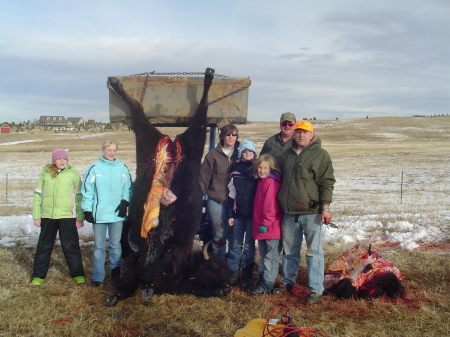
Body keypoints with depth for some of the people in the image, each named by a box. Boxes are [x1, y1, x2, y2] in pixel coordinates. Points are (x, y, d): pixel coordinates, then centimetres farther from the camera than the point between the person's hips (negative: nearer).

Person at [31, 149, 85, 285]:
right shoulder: (45, 173, 4)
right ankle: (38, 275, 23)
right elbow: (37, 194, 7)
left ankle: (78, 274, 15)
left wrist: (80, 218, -1)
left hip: (67, 216, -2)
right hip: (47, 216, 2)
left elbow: (79, 196, 1)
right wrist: (36, 216, 4)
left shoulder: (73, 173, -1)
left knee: (70, 246, 1)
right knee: (44, 246, 11)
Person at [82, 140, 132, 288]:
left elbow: (128, 187, 10)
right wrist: (87, 209, -5)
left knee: (116, 245, 9)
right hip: (99, 214, -1)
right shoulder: (94, 168, -1)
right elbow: (87, 190, -1)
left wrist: (125, 202, -5)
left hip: (117, 214, 2)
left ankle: (115, 274, 19)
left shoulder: (123, 168, 5)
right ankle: (97, 276, 16)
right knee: (99, 245, 7)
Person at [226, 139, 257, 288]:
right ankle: (233, 273, 13)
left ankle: (247, 275, 14)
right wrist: (230, 214, 2)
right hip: (238, 212, 1)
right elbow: (231, 193, 6)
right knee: (236, 244, 5)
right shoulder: (235, 169, 5)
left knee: (249, 245, 6)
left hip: (253, 213, -1)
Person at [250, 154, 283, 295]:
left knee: (271, 257, -1)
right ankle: (262, 280, 28)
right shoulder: (261, 181, 15)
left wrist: (266, 223, -20)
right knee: (263, 256, 18)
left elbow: (271, 205, -21)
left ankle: (267, 285, 4)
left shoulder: (271, 182, -15)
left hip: (271, 228, -10)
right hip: (261, 228, 10)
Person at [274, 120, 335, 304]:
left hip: (311, 212, -5)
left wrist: (325, 207, -14)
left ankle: (316, 289, 7)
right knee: (290, 250, 15)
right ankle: (287, 281, 29)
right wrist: (280, 204, 20)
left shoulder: (320, 155, -2)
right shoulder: (287, 154, 14)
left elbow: (327, 183, -7)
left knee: (314, 251, 0)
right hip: (289, 212, 5)